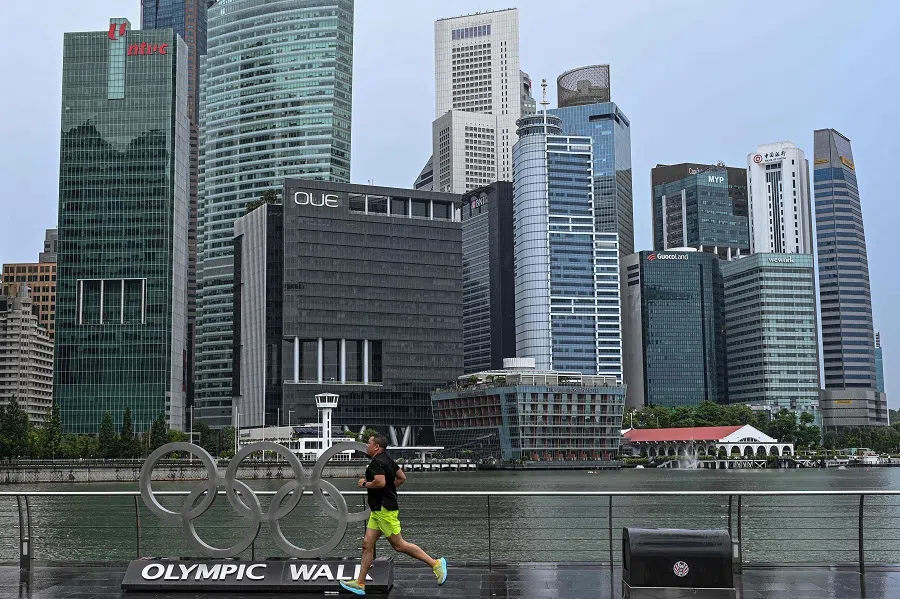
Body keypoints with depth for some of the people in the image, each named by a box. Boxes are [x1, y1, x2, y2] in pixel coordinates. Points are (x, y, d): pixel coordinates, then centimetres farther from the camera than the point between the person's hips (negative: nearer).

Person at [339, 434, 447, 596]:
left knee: (399, 545, -5)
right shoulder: (387, 460, 13)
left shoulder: (376, 462, -16)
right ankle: (360, 584, 10)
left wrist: (365, 484, -13)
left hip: (385, 510, -10)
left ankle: (435, 563, 1)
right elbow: (402, 478, 19)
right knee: (367, 544, 8)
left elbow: (380, 482, -30)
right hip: (378, 510, 10)